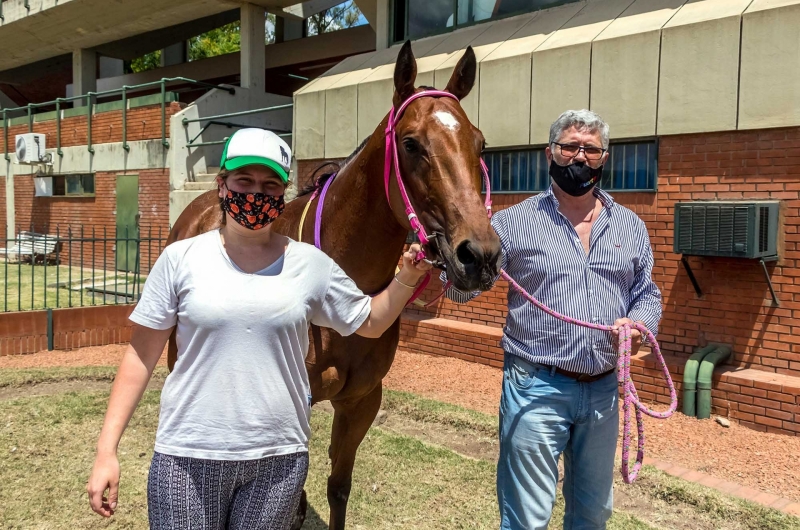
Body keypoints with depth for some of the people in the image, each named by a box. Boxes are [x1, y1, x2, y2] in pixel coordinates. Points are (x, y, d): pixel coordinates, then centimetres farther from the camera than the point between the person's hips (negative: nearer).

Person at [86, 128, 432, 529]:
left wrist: (406, 278, -6)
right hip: (187, 456, -1)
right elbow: (141, 355, 0)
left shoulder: (312, 265, -3)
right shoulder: (181, 259, -5)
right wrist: (107, 450, -3)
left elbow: (370, 323, 10)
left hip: (279, 457, 1)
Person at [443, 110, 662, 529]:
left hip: (604, 391, 5)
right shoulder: (513, 222, -5)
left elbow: (648, 292, 13)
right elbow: (461, 288, -8)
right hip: (536, 389, -4)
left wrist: (640, 323, -10)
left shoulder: (630, 226, 8)